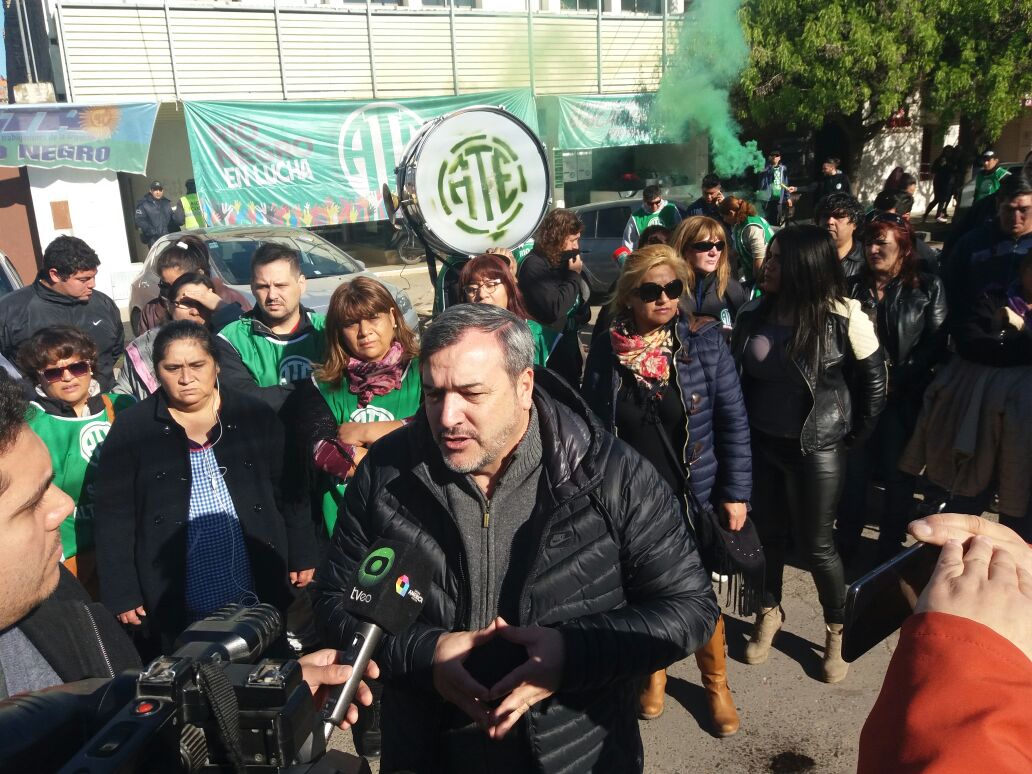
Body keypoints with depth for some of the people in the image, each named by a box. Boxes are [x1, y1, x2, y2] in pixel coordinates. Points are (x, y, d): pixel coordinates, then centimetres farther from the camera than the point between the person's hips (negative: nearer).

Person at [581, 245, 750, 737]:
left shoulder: (704, 340, -11)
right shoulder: (606, 351, -8)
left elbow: (733, 421, -6)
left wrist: (735, 492, -7)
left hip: (694, 497, -1)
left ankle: (716, 684, 41)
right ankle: (653, 672, 46)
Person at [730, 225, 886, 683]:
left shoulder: (844, 316, -14)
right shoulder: (754, 313, -3)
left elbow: (874, 379, -4)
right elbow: (736, 375, 6)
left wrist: (855, 434, 0)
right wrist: (738, 432, 5)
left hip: (815, 448, -4)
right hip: (759, 443, 4)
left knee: (815, 545, 7)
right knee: (767, 533, 16)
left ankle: (837, 631, 31)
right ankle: (769, 614, 39)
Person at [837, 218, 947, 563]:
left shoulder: (928, 287, 1)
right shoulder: (854, 285, 9)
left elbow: (935, 344, -5)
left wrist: (897, 379, -14)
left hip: (903, 397, -2)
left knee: (897, 473, 7)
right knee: (854, 469, 7)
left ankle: (891, 548, 22)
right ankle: (847, 542, 22)